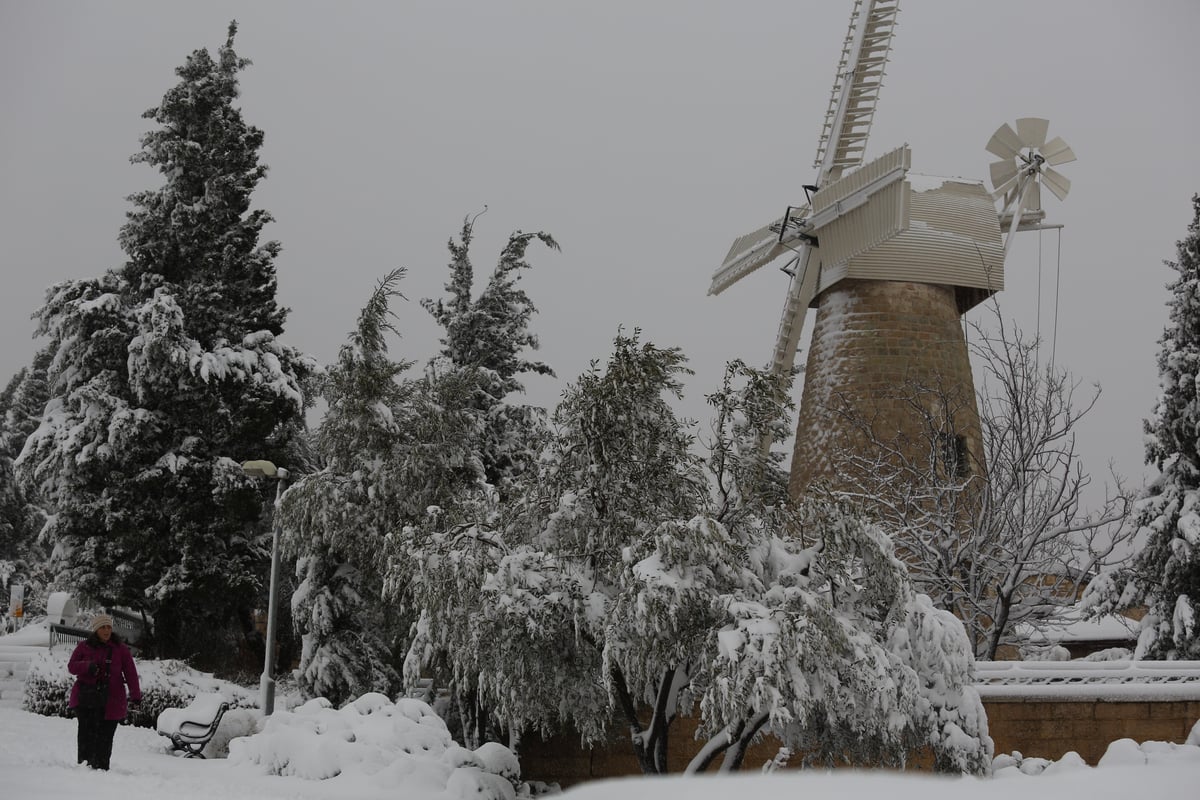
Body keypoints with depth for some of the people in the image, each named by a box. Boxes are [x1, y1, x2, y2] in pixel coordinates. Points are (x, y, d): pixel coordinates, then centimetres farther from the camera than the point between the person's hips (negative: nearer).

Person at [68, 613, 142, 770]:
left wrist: (135, 695, -7)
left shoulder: (120, 649, 5)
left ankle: (101, 768, 4)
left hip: (110, 701, 0)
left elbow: (130, 673, 2)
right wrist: (87, 665, -18)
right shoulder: (84, 646, 8)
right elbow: (72, 666, 4)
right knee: (86, 733, -9)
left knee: (105, 735, -2)